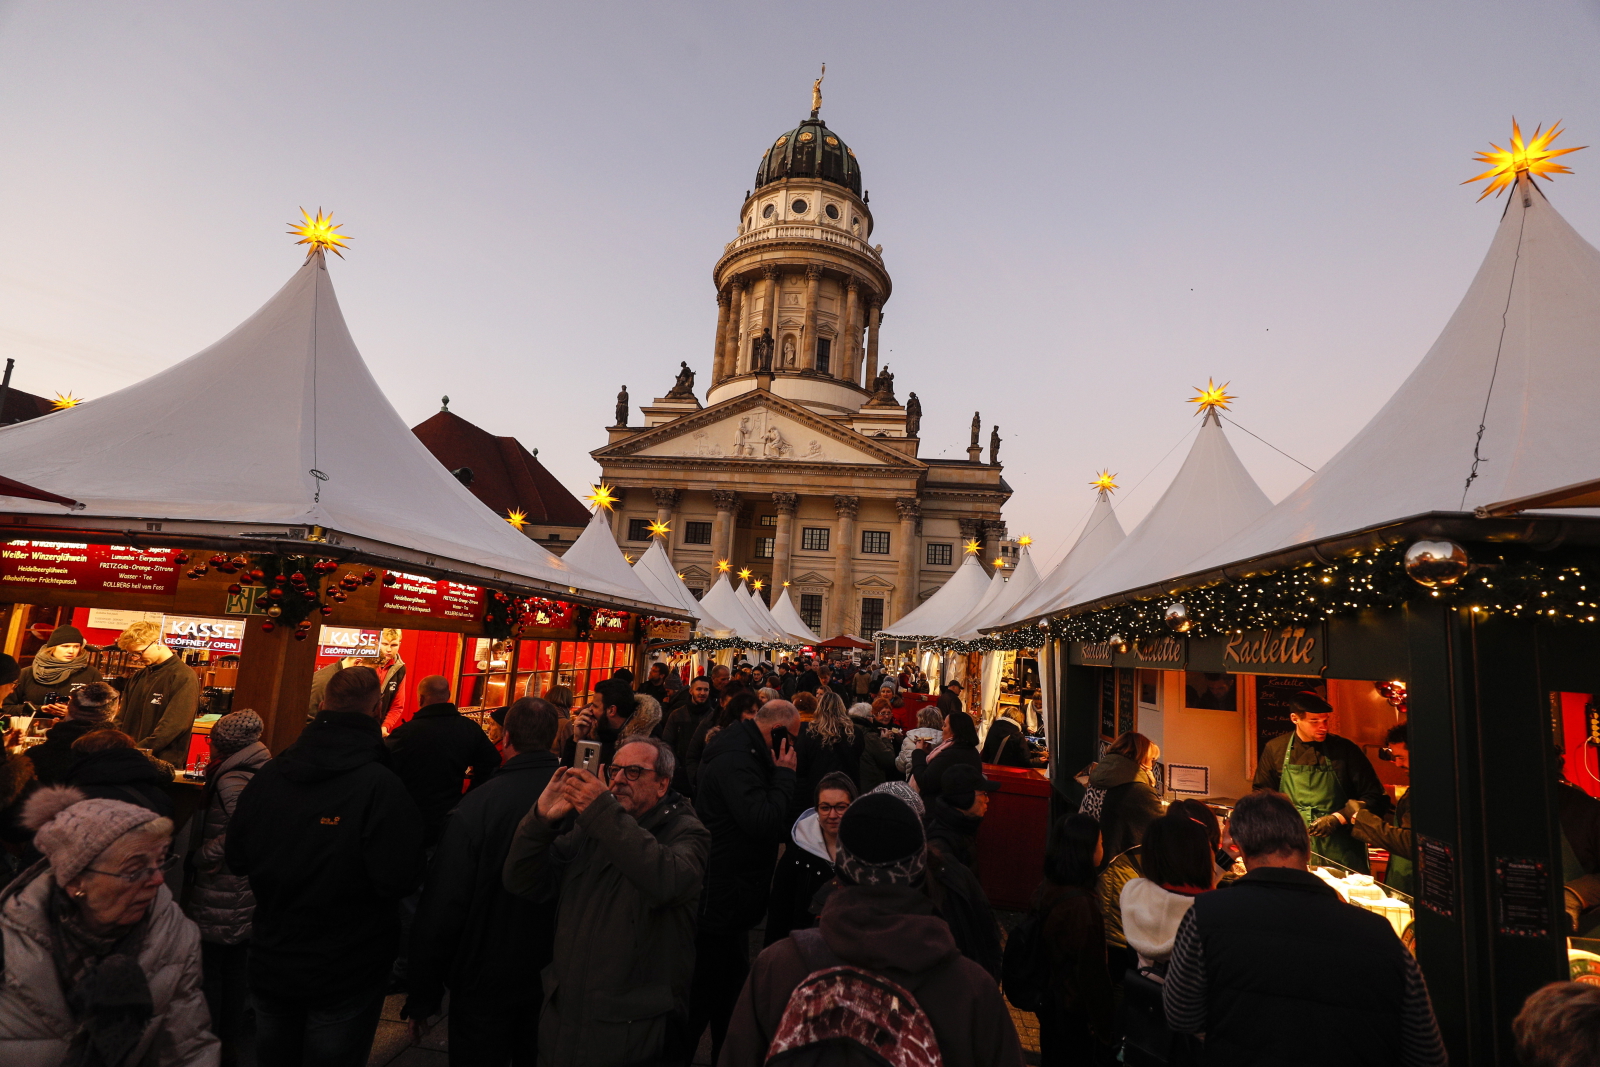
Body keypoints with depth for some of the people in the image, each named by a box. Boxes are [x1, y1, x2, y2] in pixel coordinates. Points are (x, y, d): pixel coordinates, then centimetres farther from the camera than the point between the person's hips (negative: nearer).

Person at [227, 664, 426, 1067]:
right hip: (347, 974, -5)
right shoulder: (380, 785, -26)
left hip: (271, 964, 5)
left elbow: (236, 860, 3)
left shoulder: (268, 775, -8)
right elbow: (400, 879, -26)